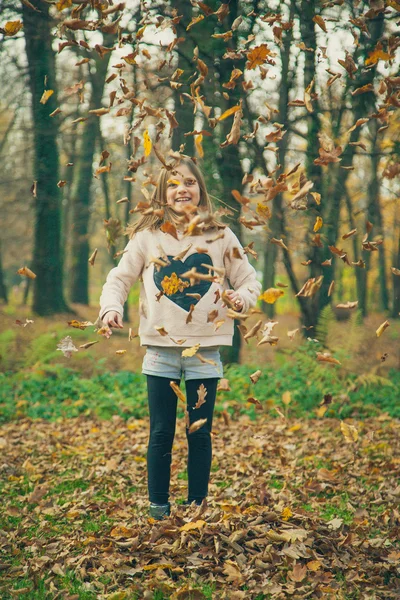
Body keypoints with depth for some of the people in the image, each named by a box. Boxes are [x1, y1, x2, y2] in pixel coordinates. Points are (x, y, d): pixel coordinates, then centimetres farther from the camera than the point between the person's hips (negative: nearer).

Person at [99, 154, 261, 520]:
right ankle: (158, 509, 16)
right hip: (161, 349, 0)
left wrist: (243, 297, -12)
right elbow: (119, 278, 5)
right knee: (161, 434, 5)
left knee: (200, 434, 6)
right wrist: (111, 307, -14)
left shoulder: (221, 237, 5)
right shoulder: (147, 236, 3)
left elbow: (249, 280, 10)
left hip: (205, 351, 0)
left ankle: (197, 508, 17)